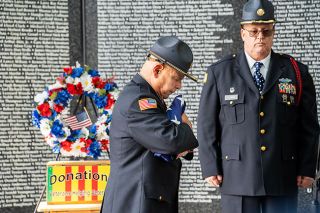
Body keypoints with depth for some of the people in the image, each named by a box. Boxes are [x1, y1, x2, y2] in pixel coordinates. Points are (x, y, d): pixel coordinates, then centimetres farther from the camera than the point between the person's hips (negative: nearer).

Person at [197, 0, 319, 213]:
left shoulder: (297, 72, 8)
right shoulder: (219, 73, 6)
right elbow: (207, 124, 6)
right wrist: (210, 168, -1)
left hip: (282, 179, 1)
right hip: (237, 177, -1)